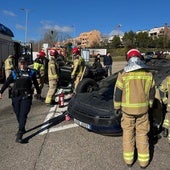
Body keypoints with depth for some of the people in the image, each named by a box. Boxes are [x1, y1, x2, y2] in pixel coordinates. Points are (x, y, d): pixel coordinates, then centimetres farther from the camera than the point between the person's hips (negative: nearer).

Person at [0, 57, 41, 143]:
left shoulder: (31, 72, 5)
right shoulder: (14, 72, 7)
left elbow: (35, 83, 17)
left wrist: (38, 92, 25)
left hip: (26, 96, -2)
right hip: (16, 96, 2)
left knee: (23, 115, -9)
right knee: (18, 114, 10)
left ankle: (19, 134, -8)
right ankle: (22, 129, 31)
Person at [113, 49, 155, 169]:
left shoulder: (123, 75, -9)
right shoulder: (148, 74, -1)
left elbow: (117, 93, -5)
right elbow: (152, 93, 7)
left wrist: (117, 107, 8)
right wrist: (149, 105, 20)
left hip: (127, 109, -2)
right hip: (143, 109, 2)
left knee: (128, 133, 13)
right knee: (142, 133, 13)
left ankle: (128, 160, 23)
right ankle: (143, 161, 24)